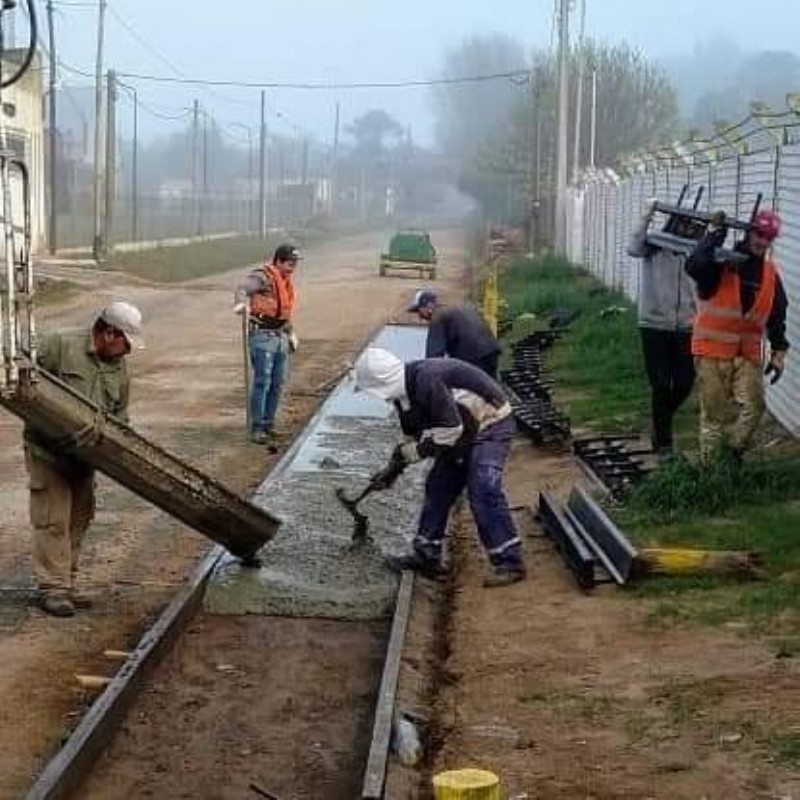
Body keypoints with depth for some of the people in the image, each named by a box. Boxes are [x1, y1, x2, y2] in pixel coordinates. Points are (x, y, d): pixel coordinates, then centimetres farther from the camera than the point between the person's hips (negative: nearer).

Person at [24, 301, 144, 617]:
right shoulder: (59, 346, -11)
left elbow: (119, 414, 12)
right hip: (48, 449, -6)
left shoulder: (119, 367, 8)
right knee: (53, 519, -6)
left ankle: (67, 583, 22)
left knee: (79, 518, 11)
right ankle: (51, 588, 0)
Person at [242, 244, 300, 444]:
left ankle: (269, 424, 22)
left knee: (278, 383, 11)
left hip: (281, 337, 8)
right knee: (262, 382, -8)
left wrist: (290, 333, 26)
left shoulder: (286, 281, 15)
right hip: (262, 336, -8)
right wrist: (242, 303, -53)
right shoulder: (262, 277, -13)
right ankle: (257, 428, -3)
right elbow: (245, 288, -33)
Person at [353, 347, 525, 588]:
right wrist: (393, 468, 7)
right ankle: (426, 556, 19)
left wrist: (404, 455, -20)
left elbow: (450, 429, -29)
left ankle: (510, 563, -16)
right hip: (465, 432, 10)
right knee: (437, 486, 10)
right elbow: (416, 437, 14)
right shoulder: (405, 391, 2)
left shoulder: (428, 380, -30)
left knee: (483, 491, -20)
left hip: (491, 425, -10)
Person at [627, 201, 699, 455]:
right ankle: (663, 441, 10)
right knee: (661, 385, -2)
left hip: (684, 328, 4)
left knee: (684, 383, 6)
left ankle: (660, 422, 34)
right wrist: (647, 218, -19)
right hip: (654, 326, -4)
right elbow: (633, 249, -21)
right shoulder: (654, 248, -2)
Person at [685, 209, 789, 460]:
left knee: (754, 405, -7)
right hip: (713, 350, -4)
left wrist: (778, 352, 12)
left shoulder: (771, 273, 9)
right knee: (714, 411, 1)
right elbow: (694, 267, -29)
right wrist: (714, 234, -28)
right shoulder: (721, 262, -7)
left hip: (748, 354, 4)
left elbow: (777, 316, 15)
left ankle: (733, 451, 13)